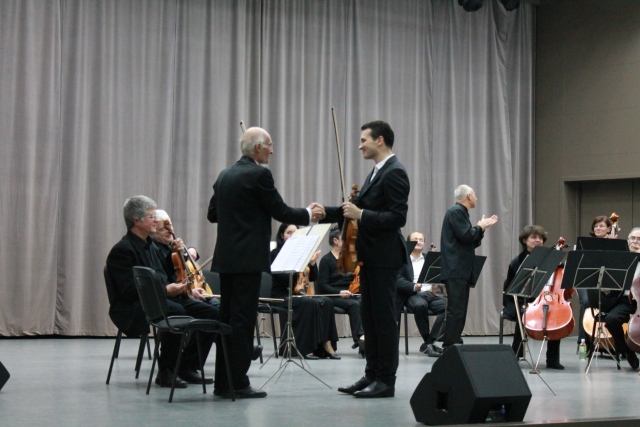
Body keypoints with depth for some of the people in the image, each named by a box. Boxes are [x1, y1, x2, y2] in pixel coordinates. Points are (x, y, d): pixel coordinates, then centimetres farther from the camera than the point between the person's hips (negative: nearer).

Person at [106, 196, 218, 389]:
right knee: (176, 313, -36)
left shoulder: (152, 244, 18)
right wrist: (165, 290, -26)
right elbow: (129, 290, -19)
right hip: (135, 307, -9)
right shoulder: (122, 250, -10)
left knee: (209, 313, -8)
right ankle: (166, 372, -21)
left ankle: (188, 367, -2)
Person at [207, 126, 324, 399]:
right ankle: (238, 383, -4)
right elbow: (280, 211, -8)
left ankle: (222, 382, 15)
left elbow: (212, 214, 17)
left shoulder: (225, 175, 13)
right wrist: (309, 214, 9)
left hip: (226, 258, 8)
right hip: (247, 258, -8)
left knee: (227, 318, 11)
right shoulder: (259, 174, -11)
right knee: (243, 320, -5)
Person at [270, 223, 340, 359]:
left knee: (326, 302, -20)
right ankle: (305, 348, -26)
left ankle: (326, 344, -24)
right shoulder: (276, 254, -4)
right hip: (281, 296, -6)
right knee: (310, 303, -32)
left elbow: (312, 277, 10)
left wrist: (312, 263, -9)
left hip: (298, 293, 6)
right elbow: (284, 278, -18)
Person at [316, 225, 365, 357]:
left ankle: (361, 338, -34)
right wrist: (339, 292, -21)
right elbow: (322, 285, -7)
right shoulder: (326, 260, 2)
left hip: (351, 295, 5)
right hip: (333, 297, -5)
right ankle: (360, 337, -40)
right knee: (354, 304, -35)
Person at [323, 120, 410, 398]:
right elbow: (362, 208, 18)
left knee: (384, 317, -4)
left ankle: (386, 380, 2)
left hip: (384, 257, -10)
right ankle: (372, 374, 20)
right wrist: (326, 212, 8)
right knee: (368, 316, 12)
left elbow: (397, 217, -21)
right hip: (370, 257, 10)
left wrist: (361, 215, -23)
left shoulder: (394, 173, -14)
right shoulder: (377, 172, 17)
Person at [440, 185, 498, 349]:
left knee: (459, 311, 9)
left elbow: (472, 242, 24)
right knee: (456, 310, -14)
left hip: (461, 270, 11)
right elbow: (466, 236, -19)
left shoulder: (460, 212, 22)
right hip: (455, 270, -11)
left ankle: (454, 346, 10)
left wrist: (482, 227, 16)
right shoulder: (456, 211, -9)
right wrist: (480, 227, -2)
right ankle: (450, 348, -15)